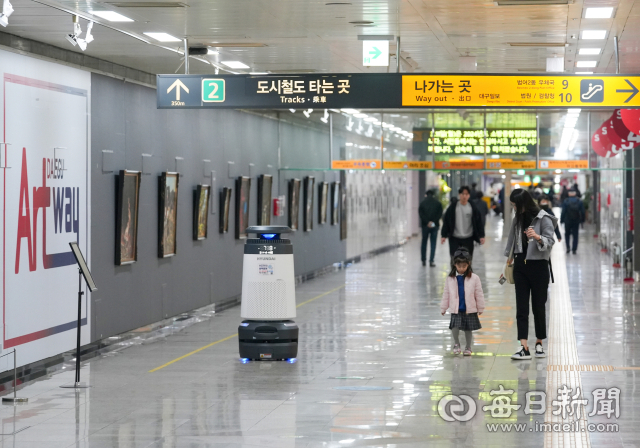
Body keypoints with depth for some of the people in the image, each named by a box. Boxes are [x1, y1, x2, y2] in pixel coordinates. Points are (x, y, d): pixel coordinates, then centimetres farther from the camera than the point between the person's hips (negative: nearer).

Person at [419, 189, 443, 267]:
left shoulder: (422, 203, 0)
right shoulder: (438, 203, 3)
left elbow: (421, 214, -10)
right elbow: (440, 214, -5)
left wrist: (427, 222, -13)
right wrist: (434, 221, -9)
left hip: (425, 225, 0)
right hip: (435, 225, 0)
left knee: (424, 242, 12)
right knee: (433, 243, 4)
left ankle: (423, 261, 12)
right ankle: (431, 261, -3)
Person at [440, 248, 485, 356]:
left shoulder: (474, 278, -4)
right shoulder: (450, 279, 1)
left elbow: (479, 294, 2)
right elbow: (446, 294, 8)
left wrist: (480, 308, 6)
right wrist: (443, 308, 11)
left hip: (470, 310, 0)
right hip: (455, 310, 0)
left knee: (468, 329, 7)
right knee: (455, 327, -14)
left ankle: (468, 348, 25)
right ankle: (456, 344, 11)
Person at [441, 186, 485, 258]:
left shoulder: (473, 208, 1)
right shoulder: (453, 207, -2)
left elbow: (478, 222, 4)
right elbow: (446, 222, 1)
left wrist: (481, 236, -2)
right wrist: (444, 235, -3)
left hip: (468, 238, 1)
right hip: (454, 238, -1)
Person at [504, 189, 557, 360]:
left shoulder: (543, 219, -8)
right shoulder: (517, 219, 10)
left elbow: (550, 241, -14)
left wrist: (537, 237, -32)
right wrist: (509, 257, 27)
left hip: (538, 266, -5)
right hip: (520, 266, 5)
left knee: (538, 306, 3)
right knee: (521, 307, -4)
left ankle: (539, 343, 18)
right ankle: (524, 347, -9)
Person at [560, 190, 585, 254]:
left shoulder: (566, 201, -10)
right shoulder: (579, 201, -2)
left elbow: (563, 212, -8)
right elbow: (582, 212, 0)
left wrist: (561, 220, -1)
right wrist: (582, 220, 9)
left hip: (568, 221, -1)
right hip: (576, 221, 1)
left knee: (567, 234, 15)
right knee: (575, 235, 7)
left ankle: (568, 247, 2)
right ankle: (574, 249, 4)